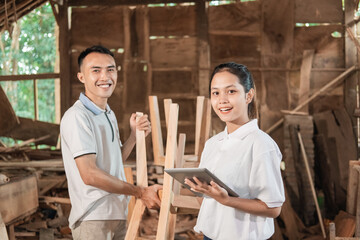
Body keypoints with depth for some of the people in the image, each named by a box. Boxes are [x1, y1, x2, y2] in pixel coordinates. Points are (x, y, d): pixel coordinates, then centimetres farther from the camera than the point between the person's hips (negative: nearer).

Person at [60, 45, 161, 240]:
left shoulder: (109, 115, 14)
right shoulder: (77, 117, -17)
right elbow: (89, 174, -23)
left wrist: (135, 135, 0)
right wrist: (141, 193, -17)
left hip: (117, 214, 8)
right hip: (92, 219, -8)